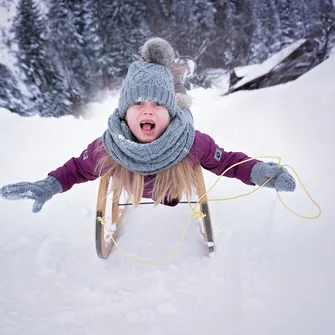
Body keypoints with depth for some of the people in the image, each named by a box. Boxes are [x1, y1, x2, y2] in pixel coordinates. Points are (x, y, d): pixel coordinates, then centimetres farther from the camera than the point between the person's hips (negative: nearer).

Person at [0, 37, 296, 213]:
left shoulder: (194, 143, -47)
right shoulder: (108, 147, -43)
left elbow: (227, 162, -33)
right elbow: (79, 168, -24)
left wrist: (257, 172, -53)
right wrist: (48, 186, -41)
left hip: (177, 190, 0)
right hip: (136, 194, 0)